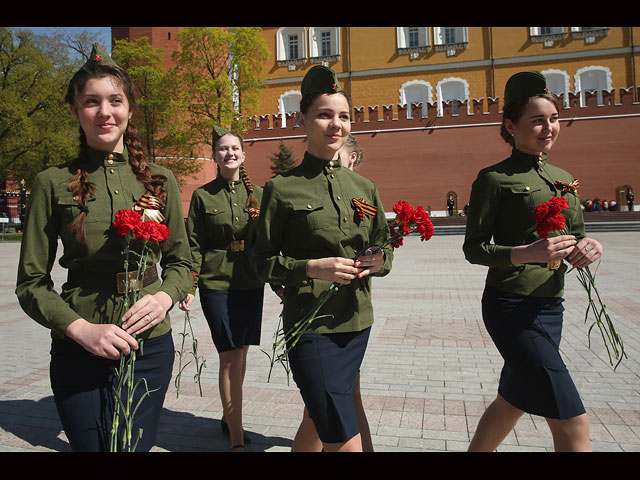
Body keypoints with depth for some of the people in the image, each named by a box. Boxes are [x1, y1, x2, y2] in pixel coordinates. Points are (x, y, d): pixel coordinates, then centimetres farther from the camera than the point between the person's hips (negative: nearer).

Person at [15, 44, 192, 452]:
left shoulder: (159, 180, 3)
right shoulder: (54, 183, -2)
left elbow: (181, 261, 9)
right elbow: (31, 283, 0)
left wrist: (164, 297, -12)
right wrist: (81, 328, -16)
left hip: (150, 345, 1)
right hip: (78, 351, -1)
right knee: (89, 445, 13)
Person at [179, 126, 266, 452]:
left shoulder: (257, 194, 8)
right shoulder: (202, 195, 1)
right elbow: (194, 245, 1)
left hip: (251, 282, 3)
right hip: (216, 283, -3)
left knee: (241, 355, 11)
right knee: (230, 358, -5)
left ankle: (229, 417, 32)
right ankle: (236, 438, 5)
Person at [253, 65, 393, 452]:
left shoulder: (364, 188, 8)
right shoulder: (282, 188, -6)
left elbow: (384, 246, 16)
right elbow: (265, 263, -4)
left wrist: (379, 261, -6)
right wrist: (312, 268, -20)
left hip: (357, 322, 5)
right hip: (310, 327, -5)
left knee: (327, 418, 20)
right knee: (347, 442, -6)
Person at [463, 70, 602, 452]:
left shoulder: (563, 179, 14)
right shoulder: (495, 178, -8)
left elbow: (574, 239, 18)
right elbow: (474, 248, -10)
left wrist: (588, 248, -5)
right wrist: (526, 253, -25)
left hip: (551, 307, 7)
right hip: (512, 308, -7)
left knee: (512, 403, 18)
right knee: (573, 423, -5)